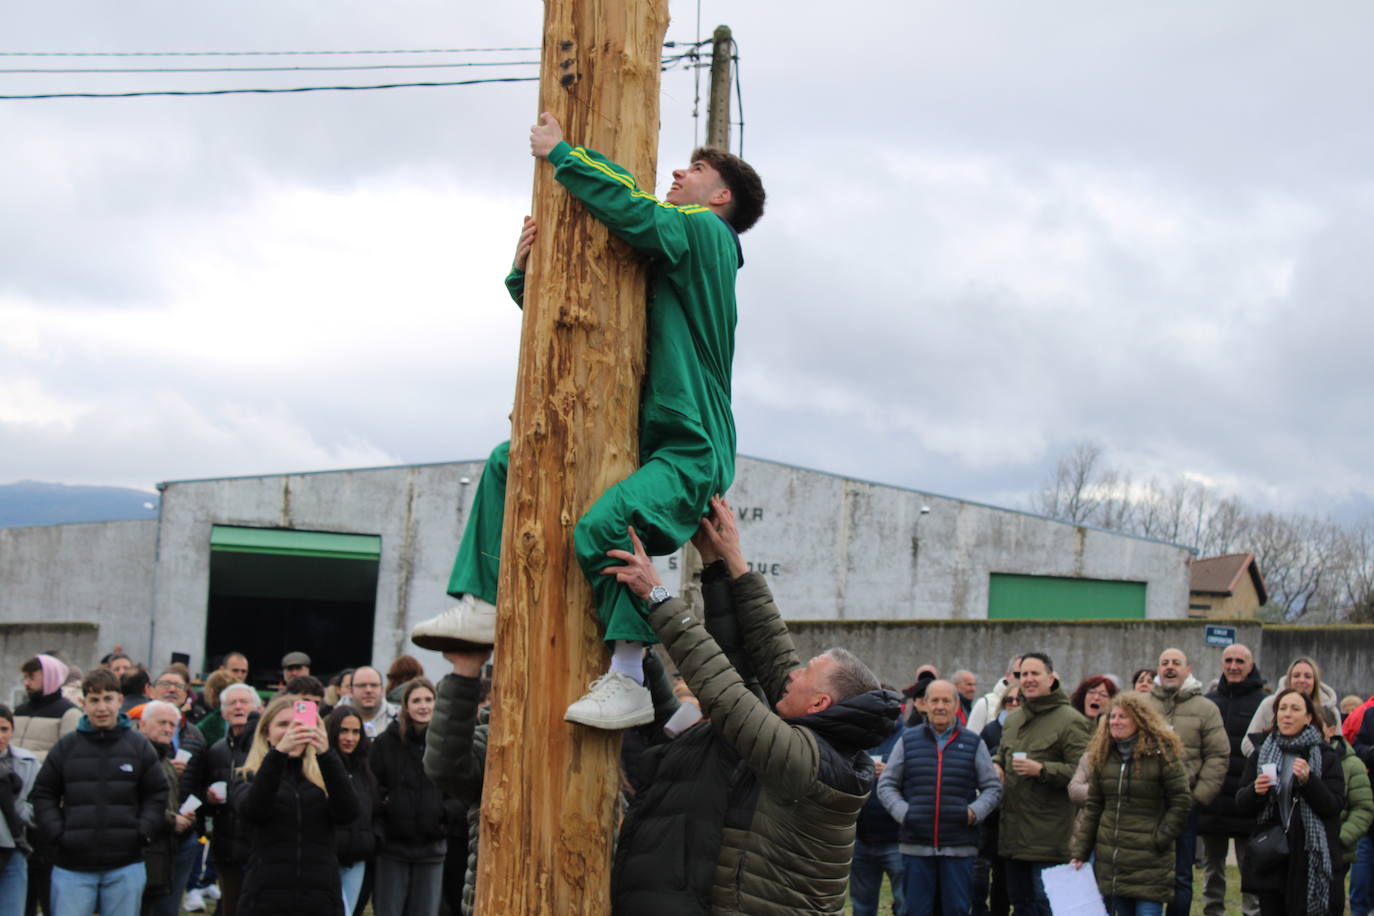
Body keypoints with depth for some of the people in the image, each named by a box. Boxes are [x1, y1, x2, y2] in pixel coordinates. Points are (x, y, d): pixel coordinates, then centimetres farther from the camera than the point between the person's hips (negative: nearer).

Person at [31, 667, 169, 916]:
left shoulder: (139, 746, 4)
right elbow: (43, 794, 9)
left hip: (125, 866, 0)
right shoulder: (66, 747, 4)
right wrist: (56, 833, -3)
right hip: (73, 867, 0)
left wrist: (143, 831, -4)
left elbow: (157, 794, 9)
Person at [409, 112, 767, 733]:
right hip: (640, 442, 10)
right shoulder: (656, 260, 22)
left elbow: (634, 210, -23)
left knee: (603, 524, -34)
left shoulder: (705, 233, -4)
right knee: (510, 462, 12)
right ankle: (483, 604, 3)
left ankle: (628, 681, -31)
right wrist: (524, 274, 4)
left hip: (690, 455, -10)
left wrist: (559, 152, -11)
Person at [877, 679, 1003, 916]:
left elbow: (993, 787, 11)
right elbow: (886, 785, 11)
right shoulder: (908, 741, 9)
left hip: (959, 848, 0)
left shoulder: (973, 743, 8)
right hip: (915, 846, 0)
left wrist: (974, 812, -7)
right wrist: (903, 812, -6)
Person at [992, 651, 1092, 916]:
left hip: (1049, 834, -8)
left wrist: (1041, 770, -23)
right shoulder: (1013, 718, 15)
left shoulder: (1070, 720, -10)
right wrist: (996, 766, 10)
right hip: (1013, 832, 8)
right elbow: (1001, 753, 32)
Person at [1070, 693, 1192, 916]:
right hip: (1109, 862, 5)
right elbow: (1092, 807, 12)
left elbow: (1181, 801, -6)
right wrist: (1080, 852, 8)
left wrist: (1160, 839, -10)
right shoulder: (1103, 755, 10)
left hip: (1149, 864, -5)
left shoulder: (1161, 752, -5)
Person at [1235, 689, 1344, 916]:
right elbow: (1242, 804, 9)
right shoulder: (1261, 753, 11)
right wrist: (1256, 791, -12)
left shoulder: (1325, 756, 3)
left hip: (1308, 857, -3)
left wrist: (1308, 781, -20)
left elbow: (1335, 806, -4)